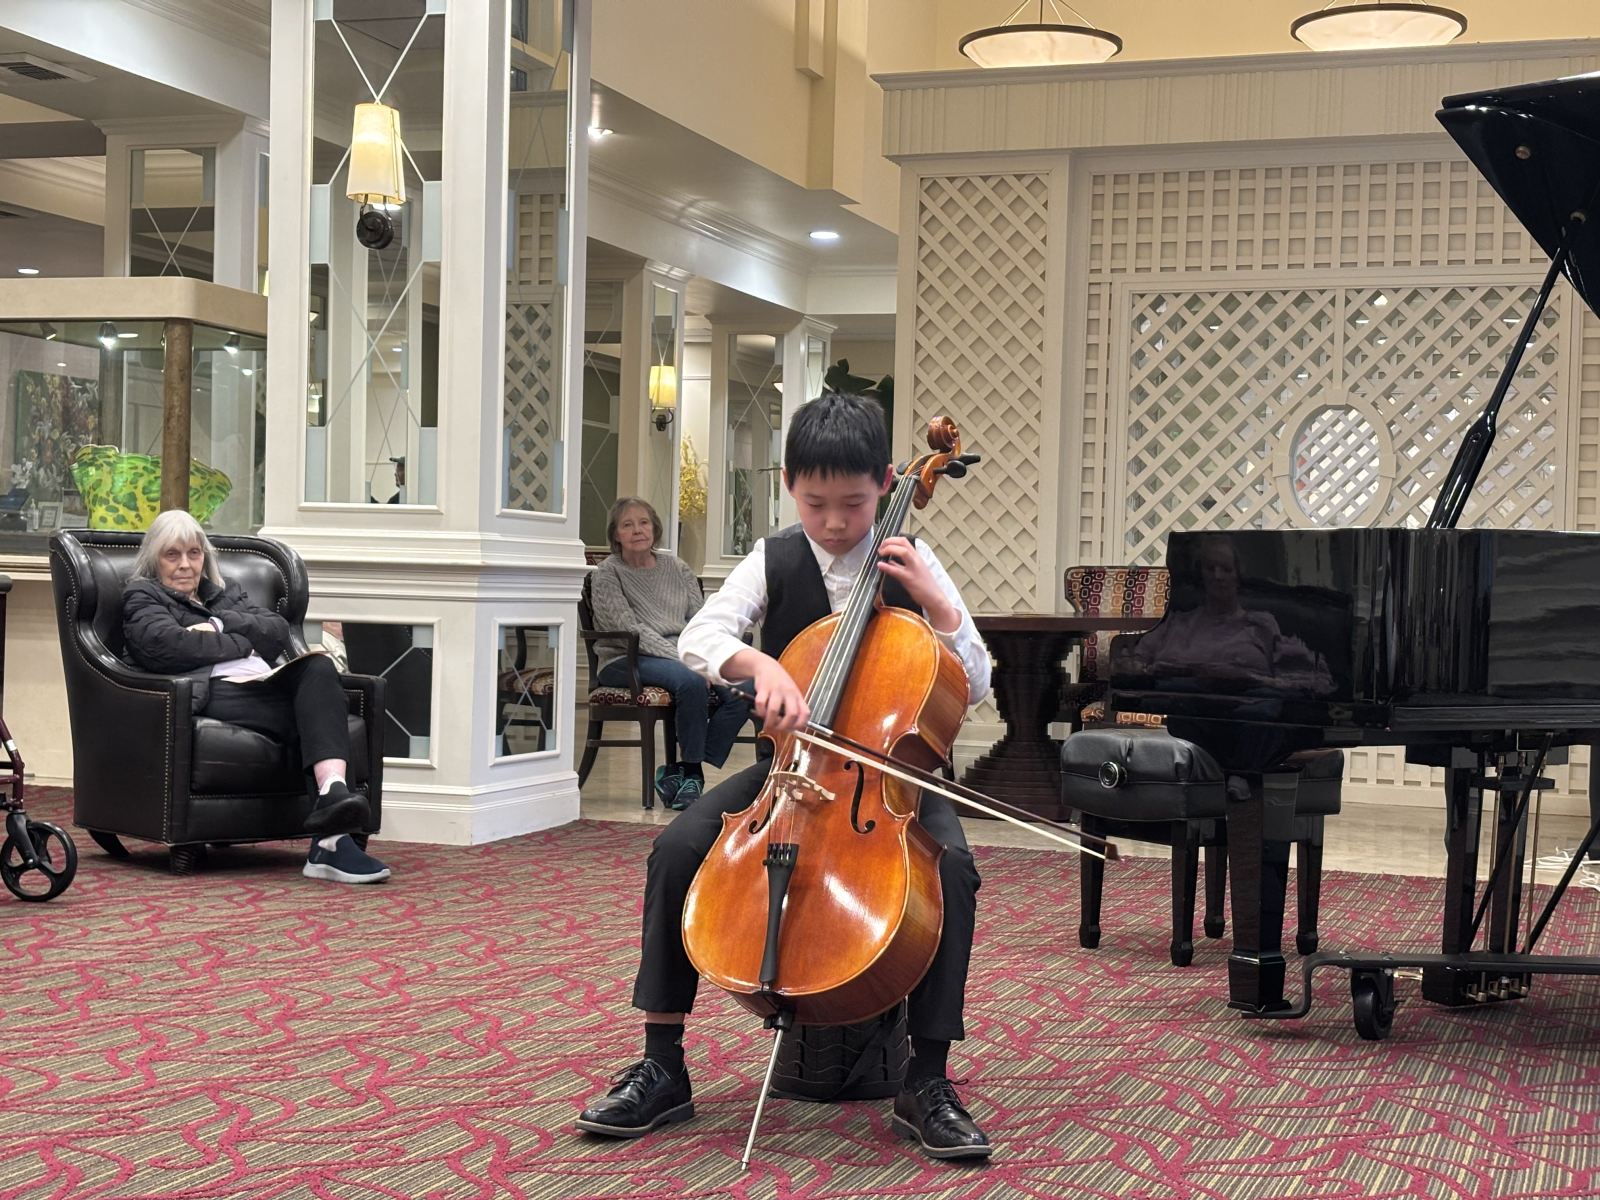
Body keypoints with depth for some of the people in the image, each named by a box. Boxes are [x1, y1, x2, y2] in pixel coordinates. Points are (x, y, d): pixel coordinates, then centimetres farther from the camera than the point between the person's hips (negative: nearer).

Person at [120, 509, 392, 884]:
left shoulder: (226, 593, 36)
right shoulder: (142, 597, 19)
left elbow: (278, 630, 16)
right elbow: (166, 645, -5)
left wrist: (219, 624, 1)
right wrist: (241, 644, 4)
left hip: (267, 686, 5)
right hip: (217, 695, -5)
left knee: (319, 667, -30)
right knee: (320, 714, -29)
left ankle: (332, 792, -49)